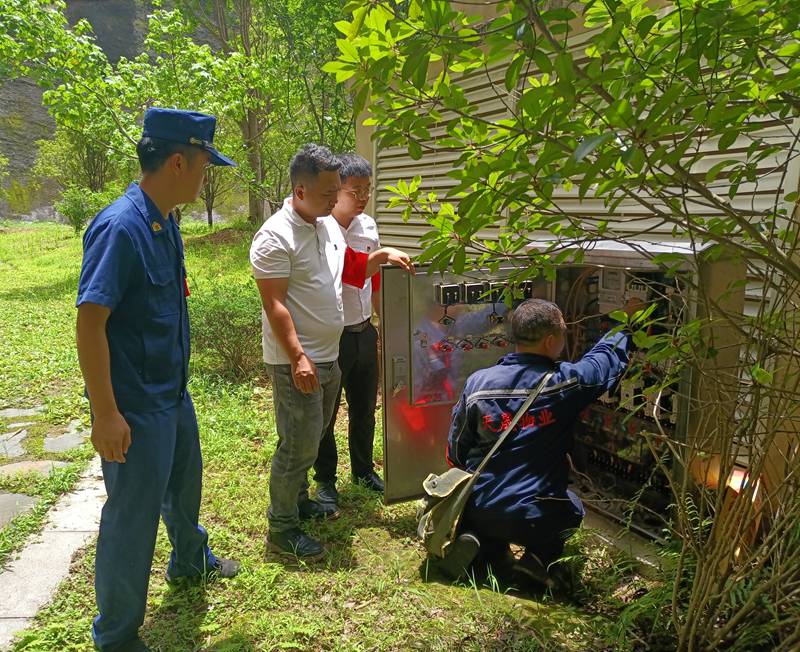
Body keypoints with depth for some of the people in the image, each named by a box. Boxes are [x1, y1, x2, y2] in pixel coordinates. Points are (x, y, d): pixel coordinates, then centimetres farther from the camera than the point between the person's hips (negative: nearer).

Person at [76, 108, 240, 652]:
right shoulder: (120, 227, -24)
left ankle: (190, 562, 53)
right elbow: (90, 322, -25)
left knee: (184, 483, 27)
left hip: (173, 391, 9)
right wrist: (106, 414, -24)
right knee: (133, 513, 6)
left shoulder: (164, 223, 5)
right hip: (136, 404, -9)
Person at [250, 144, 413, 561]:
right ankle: (281, 529, 13)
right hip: (296, 362, -9)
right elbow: (274, 305, -20)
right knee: (298, 446, -2)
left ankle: (298, 500, 39)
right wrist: (298, 358, -24)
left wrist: (383, 256, 7)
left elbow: (351, 270, 23)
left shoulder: (329, 225, 9)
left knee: (311, 438, 21)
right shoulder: (276, 236, -18)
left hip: (328, 356, 9)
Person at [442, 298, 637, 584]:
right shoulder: (566, 383, -14)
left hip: (477, 511, 2)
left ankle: (491, 549, 9)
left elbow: (455, 454, 2)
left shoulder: (477, 383, -9)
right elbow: (609, 354, 7)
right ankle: (539, 556, 6)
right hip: (535, 518, -1)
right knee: (573, 508, 31)